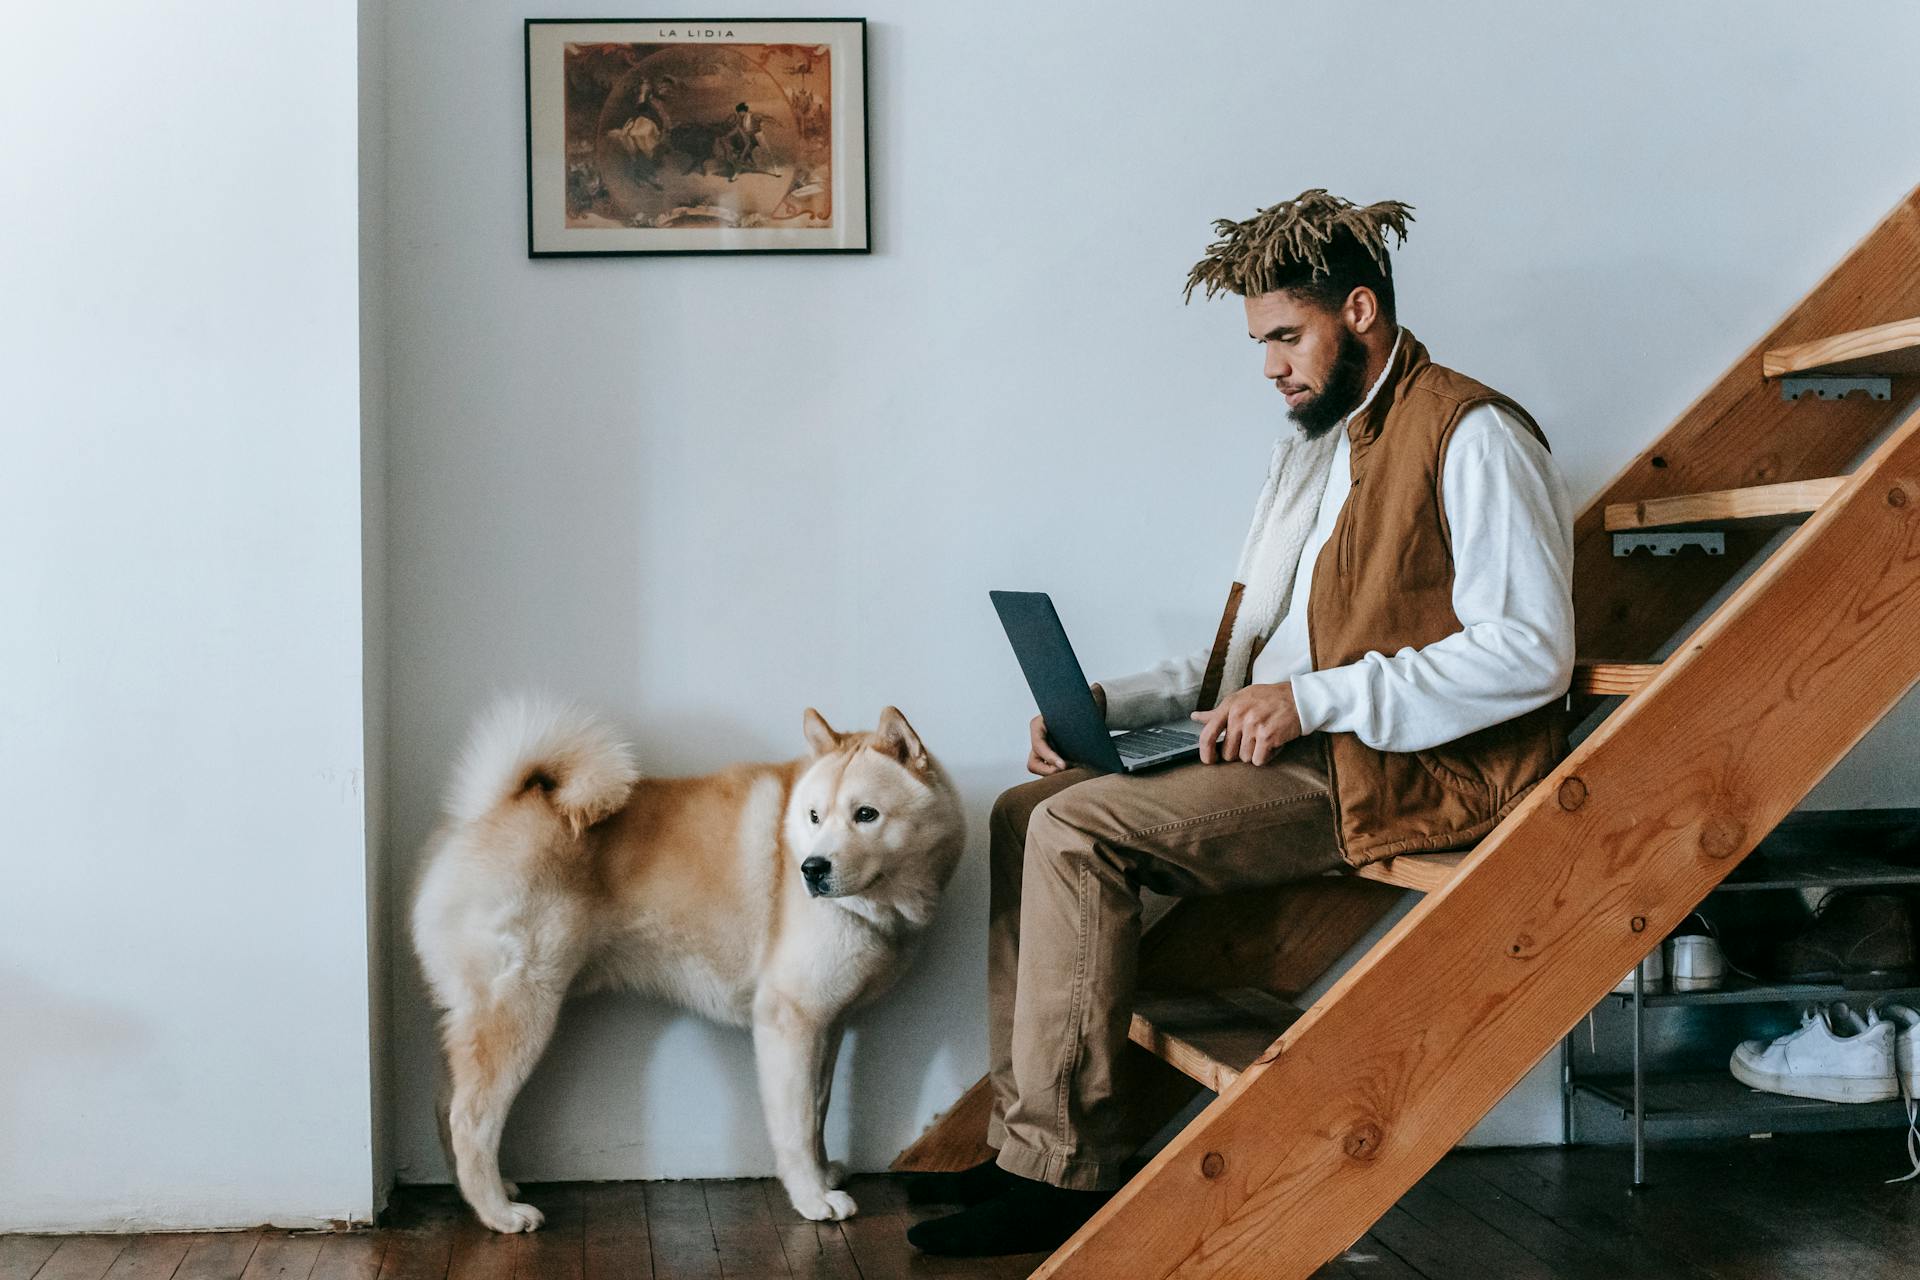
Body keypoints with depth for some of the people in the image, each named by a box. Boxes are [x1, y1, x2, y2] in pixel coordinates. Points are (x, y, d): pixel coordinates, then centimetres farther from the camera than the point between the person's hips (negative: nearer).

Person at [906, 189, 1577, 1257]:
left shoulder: (1471, 434, -9)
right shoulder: (1313, 445, 21)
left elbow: (1532, 652, -18)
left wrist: (1314, 699, -21)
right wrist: (1110, 703, 6)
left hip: (1404, 770, -10)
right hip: (1285, 754, 10)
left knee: (1079, 829, -22)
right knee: (1028, 809, -1)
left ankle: (1066, 1171, -14)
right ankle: (1030, 1141, -1)